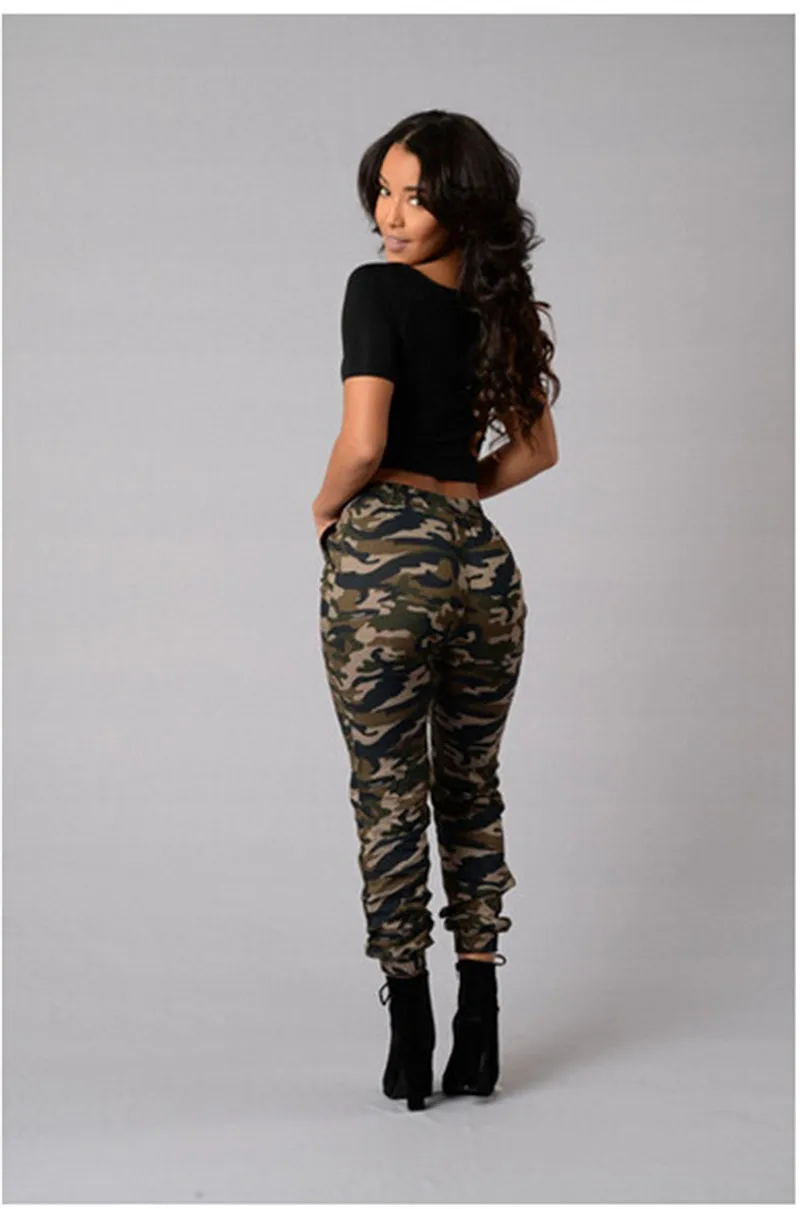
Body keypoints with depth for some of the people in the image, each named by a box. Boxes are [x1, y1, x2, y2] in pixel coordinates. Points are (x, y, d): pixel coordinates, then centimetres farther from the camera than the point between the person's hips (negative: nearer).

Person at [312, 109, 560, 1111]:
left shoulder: (380, 288, -10)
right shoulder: (497, 306, 11)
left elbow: (363, 442, -19)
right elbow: (536, 451, 21)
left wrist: (327, 505, 0)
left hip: (383, 557, -6)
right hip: (482, 559, 6)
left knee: (388, 796, 2)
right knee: (472, 793, 14)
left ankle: (410, 1047, 5)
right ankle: (478, 1039, 14)